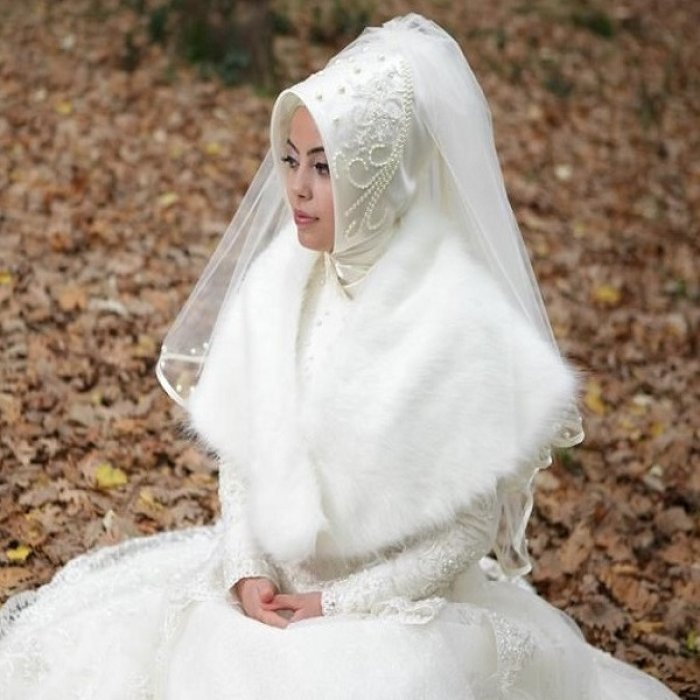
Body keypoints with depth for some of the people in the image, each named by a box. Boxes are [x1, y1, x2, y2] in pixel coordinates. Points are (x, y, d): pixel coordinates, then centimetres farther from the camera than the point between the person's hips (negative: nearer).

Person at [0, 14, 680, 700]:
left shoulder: (465, 326, -19)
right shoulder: (277, 280, -5)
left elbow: (471, 526, -12)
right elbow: (239, 448, 4)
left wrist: (341, 604, -13)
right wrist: (245, 570, -9)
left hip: (401, 606, -4)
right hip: (268, 588, 4)